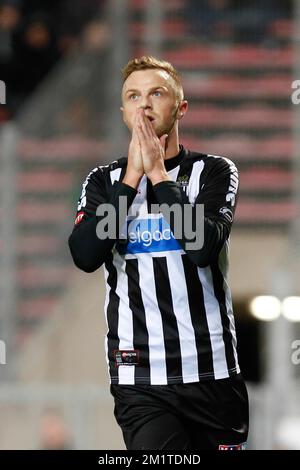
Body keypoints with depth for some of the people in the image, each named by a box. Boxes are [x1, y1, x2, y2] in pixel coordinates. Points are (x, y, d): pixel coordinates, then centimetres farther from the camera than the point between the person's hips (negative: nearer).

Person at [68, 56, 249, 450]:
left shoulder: (215, 172, 4)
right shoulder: (104, 181, 10)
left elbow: (203, 248, -14)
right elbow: (85, 256, -8)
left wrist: (158, 173, -11)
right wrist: (132, 176, -8)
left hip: (213, 372, 0)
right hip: (139, 377, 0)